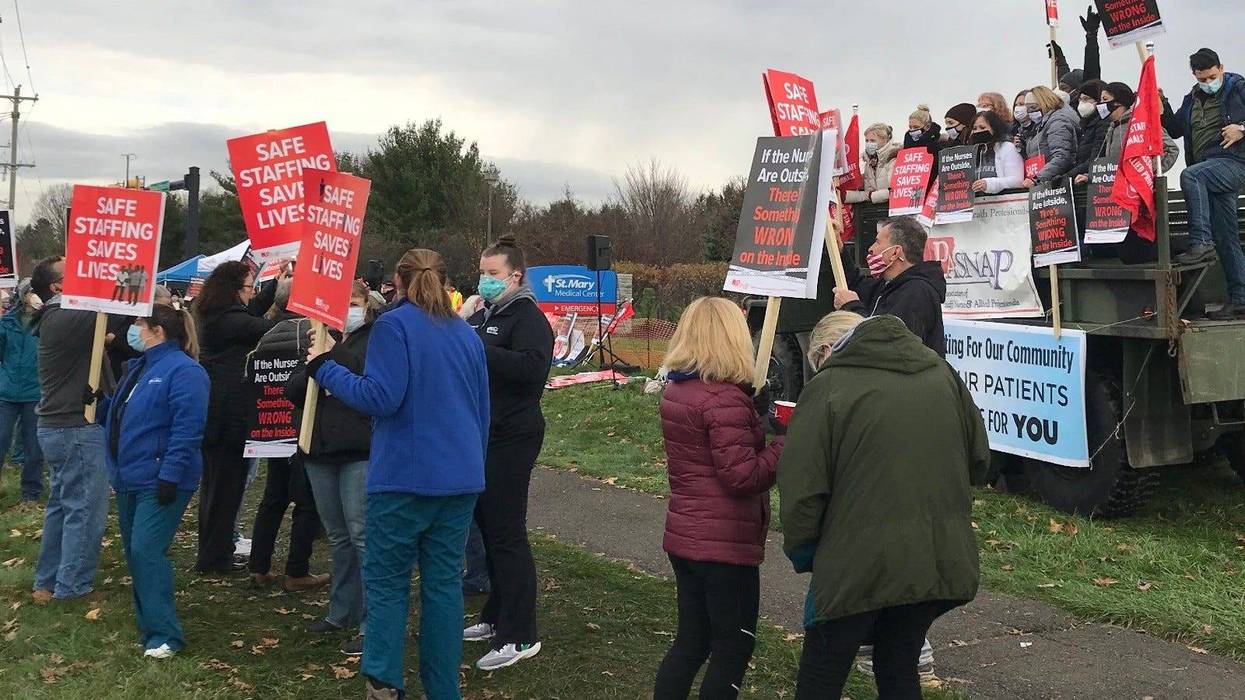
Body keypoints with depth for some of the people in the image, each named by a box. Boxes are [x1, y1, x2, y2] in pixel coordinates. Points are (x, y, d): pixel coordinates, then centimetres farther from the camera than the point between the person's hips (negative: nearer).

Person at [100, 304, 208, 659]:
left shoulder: (182, 371, -15)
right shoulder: (138, 367, 15)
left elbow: (187, 429, -22)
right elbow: (118, 415, 28)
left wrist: (170, 476, -26)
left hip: (159, 482, -10)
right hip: (129, 479, 10)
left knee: (147, 552, -13)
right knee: (134, 553, 13)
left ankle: (163, 635, -7)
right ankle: (149, 620, 25)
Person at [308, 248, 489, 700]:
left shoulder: (394, 325, -7)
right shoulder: (467, 335, 13)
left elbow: (380, 397, -17)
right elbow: (482, 411, 17)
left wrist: (324, 369, -5)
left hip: (405, 476, -5)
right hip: (460, 477, 6)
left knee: (387, 578, 5)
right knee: (444, 581, 8)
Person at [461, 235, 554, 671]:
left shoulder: (527, 317, -11)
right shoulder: (480, 315, 15)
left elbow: (531, 366, -28)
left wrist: (477, 349, -29)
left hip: (511, 438, -9)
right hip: (481, 435, 9)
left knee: (506, 534, -6)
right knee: (488, 527, 16)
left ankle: (520, 636, 1)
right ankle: (497, 616, 29)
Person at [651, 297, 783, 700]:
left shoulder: (676, 389, 7)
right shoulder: (725, 399, -20)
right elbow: (743, 476, -22)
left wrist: (761, 428, 6)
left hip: (684, 537, 8)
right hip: (726, 544, -8)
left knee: (691, 640, 18)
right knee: (734, 647, 6)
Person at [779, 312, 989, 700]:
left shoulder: (827, 387, -8)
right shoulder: (941, 371, 9)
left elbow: (801, 489, -10)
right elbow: (978, 460, 13)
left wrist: (801, 554, 4)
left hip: (859, 565, -5)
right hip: (942, 561, 6)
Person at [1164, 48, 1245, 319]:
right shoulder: (1193, 99, 19)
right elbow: (1175, 129, 22)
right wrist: (1162, 106, 9)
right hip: (1208, 172, 7)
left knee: (1190, 175, -33)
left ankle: (1201, 242, -33)